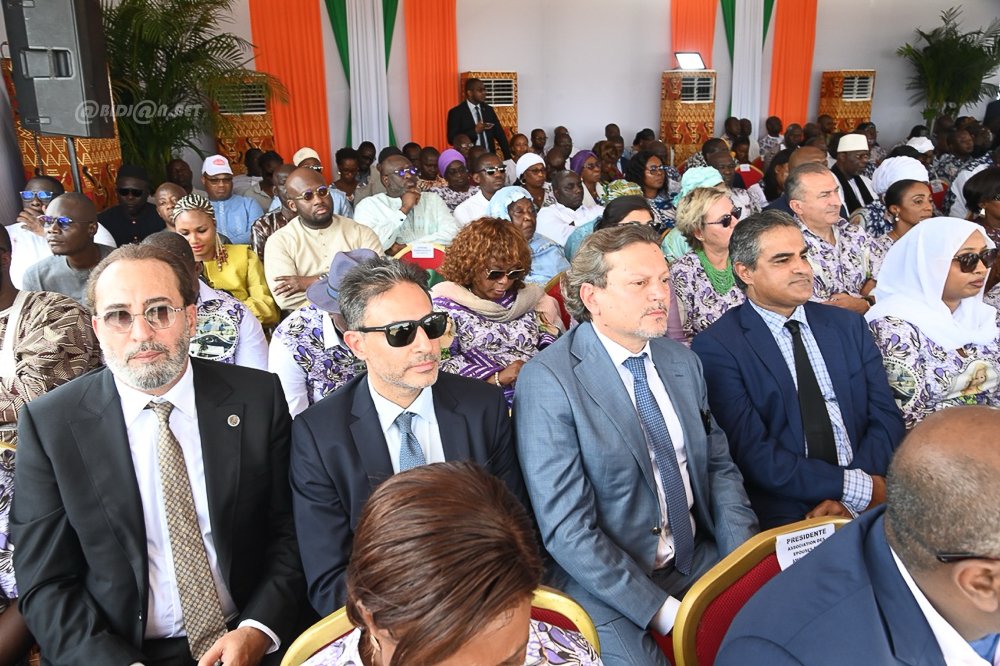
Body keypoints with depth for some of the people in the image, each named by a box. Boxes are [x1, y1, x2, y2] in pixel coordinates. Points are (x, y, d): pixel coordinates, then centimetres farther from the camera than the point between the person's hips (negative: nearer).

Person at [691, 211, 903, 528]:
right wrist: (855, 486, -14)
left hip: (870, 503, 3)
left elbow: (886, 417, 6)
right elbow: (752, 453, -11)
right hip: (787, 513, -3)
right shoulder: (716, 347, -6)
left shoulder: (848, 325, 11)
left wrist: (849, 500, -9)